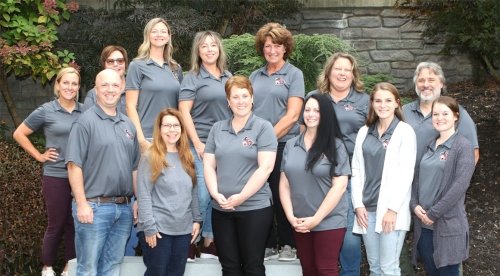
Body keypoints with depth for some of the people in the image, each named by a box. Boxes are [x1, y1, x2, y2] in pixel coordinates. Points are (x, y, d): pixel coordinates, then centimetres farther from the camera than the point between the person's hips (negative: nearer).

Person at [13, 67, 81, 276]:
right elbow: (19, 134, 3)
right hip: (56, 177, -3)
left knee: (75, 224, 9)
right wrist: (39, 156, -1)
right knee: (56, 225, 5)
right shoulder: (45, 111, -4)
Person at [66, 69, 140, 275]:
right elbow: (74, 165, -12)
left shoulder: (128, 125, 14)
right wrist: (82, 204, -17)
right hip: (94, 207, -6)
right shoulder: (86, 121, -6)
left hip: (124, 208, 6)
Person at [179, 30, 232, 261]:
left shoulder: (228, 77, 14)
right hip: (202, 145, -5)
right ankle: (190, 241, 4)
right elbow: (184, 112, -7)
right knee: (202, 194, -8)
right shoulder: (192, 78, -1)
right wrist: (197, 143, -13)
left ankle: (209, 241, 17)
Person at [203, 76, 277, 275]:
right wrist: (216, 194, -8)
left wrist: (241, 197, -16)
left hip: (255, 208, -4)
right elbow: (208, 165, 8)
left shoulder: (263, 128, -3)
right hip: (221, 209, 4)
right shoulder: (217, 129, 11)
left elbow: (265, 167, -11)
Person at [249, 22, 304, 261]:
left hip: (283, 145, -4)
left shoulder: (294, 74, 0)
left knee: (282, 196, 2)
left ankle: (289, 245, 16)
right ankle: (267, 244, 18)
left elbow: (292, 115, -9)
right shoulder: (255, 76, 13)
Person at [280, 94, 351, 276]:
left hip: (329, 222, -4)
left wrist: (316, 219, -13)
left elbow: (339, 186, -10)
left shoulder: (335, 146, -5)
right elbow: (284, 184, 7)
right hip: (300, 223, 4)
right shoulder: (291, 145, 7)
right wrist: (290, 216, -5)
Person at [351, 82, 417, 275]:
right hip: (367, 208, 5)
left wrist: (393, 208, -14)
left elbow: (405, 173, -10)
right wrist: (358, 204, 2)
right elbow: (356, 170, 10)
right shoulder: (364, 132, 12)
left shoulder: (405, 132, -4)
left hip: (391, 209, -5)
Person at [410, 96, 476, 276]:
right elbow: (417, 177, 13)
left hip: (448, 224, -6)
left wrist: (434, 213, -15)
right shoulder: (430, 146, 12)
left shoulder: (463, 146, -7)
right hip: (423, 222, 6)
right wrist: (414, 205, -4)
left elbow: (460, 185, -16)